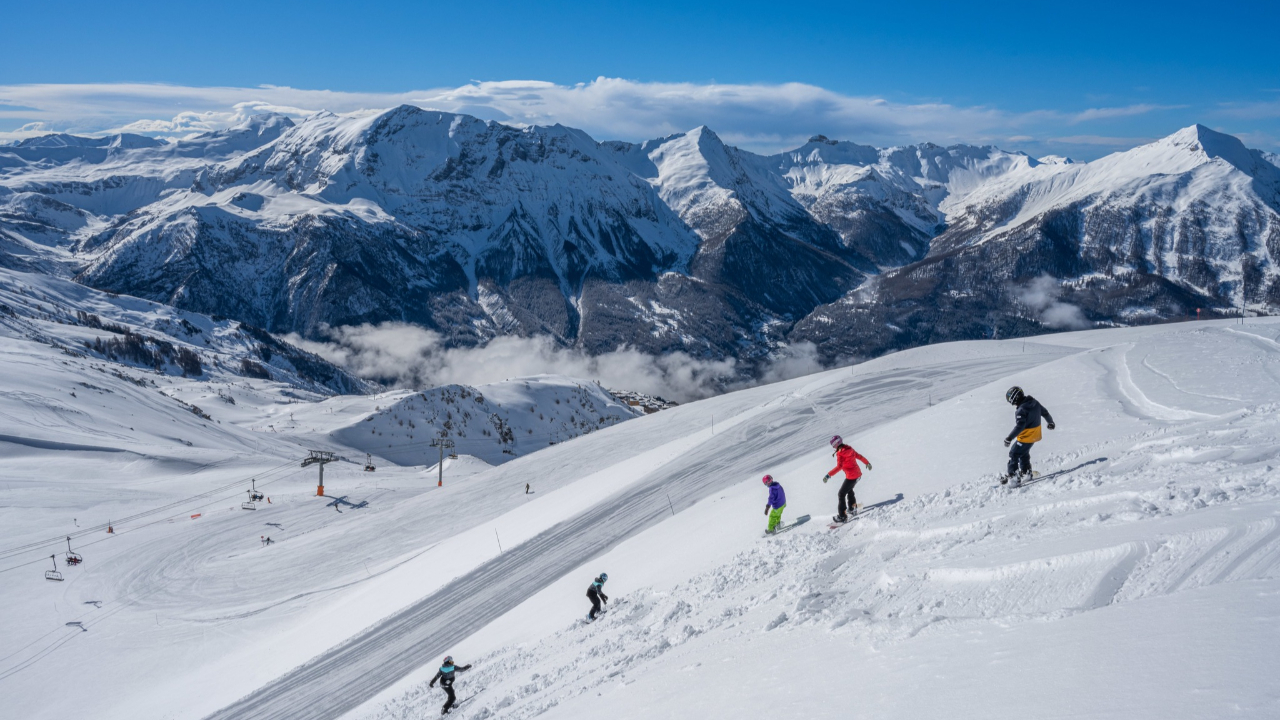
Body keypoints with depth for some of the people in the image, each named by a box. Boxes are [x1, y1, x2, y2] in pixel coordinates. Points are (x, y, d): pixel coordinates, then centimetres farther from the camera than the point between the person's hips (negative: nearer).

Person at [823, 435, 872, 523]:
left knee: (841, 494, 0)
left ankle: (842, 516, -3)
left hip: (851, 476, -8)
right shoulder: (849, 449, 3)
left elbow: (839, 466, -31)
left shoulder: (840, 454, -18)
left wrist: (828, 475, -34)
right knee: (849, 489, 32)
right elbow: (859, 456, 15)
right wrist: (867, 463, 32)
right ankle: (853, 507, 48)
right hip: (858, 473, 8)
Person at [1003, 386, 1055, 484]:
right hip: (1035, 434, 9)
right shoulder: (1034, 402, -1)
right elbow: (1045, 412, 14)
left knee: (1014, 454, 1)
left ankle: (1011, 476, -1)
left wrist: (1009, 438, -32)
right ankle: (1026, 472, 38)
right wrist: (1051, 422, 32)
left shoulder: (1021, 410, -27)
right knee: (1024, 453, 27)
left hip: (1026, 437, -9)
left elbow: (1020, 426, -32)